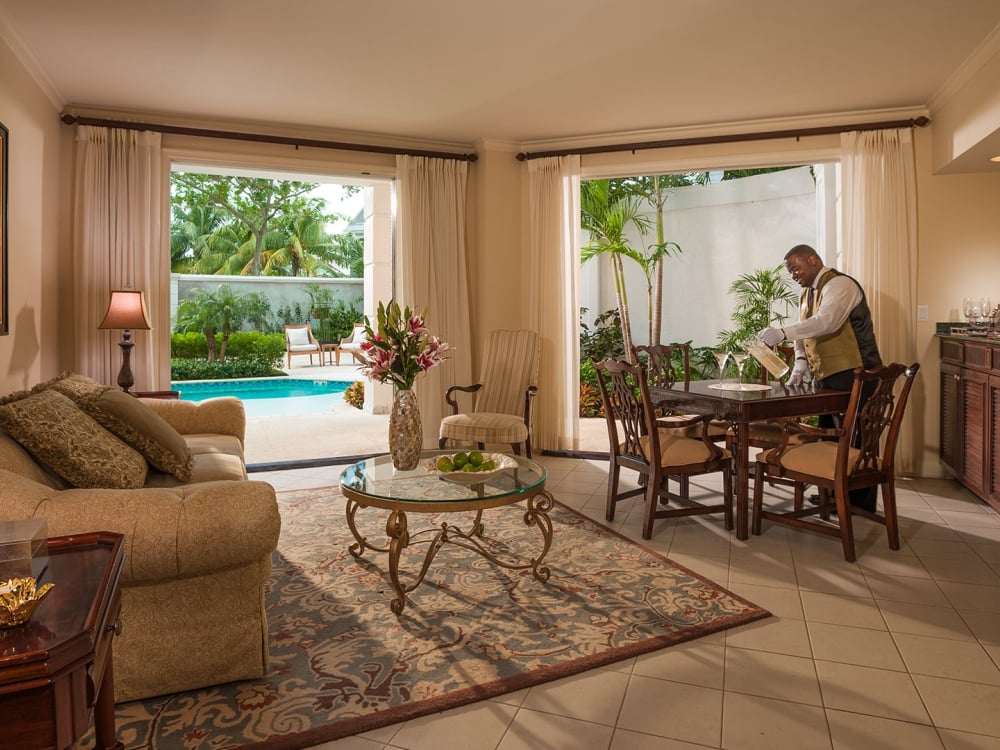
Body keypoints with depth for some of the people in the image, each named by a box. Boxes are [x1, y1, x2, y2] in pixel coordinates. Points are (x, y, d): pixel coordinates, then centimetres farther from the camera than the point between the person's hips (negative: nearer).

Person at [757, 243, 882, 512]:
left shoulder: (839, 284, -11)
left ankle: (860, 506, 5)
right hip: (826, 377, 9)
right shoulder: (807, 293, 18)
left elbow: (826, 321, -29)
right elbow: (804, 335, 17)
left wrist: (783, 333, -36)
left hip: (852, 375, -9)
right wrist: (799, 367, 2)